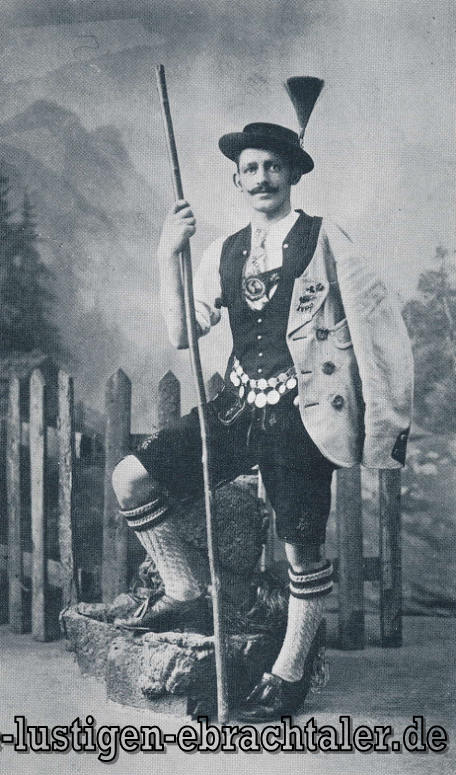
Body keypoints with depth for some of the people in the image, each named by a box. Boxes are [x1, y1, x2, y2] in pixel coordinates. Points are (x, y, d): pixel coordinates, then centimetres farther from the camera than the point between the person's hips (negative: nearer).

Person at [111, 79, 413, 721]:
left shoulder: (325, 239, -1)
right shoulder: (223, 253, 11)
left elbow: (381, 324, -1)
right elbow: (181, 334, 4)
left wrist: (386, 419, -1)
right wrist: (169, 255, -6)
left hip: (300, 416, -4)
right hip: (238, 408, 5)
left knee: (302, 548, 1)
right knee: (133, 477, -6)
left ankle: (291, 672, 24)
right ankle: (185, 594, 13)